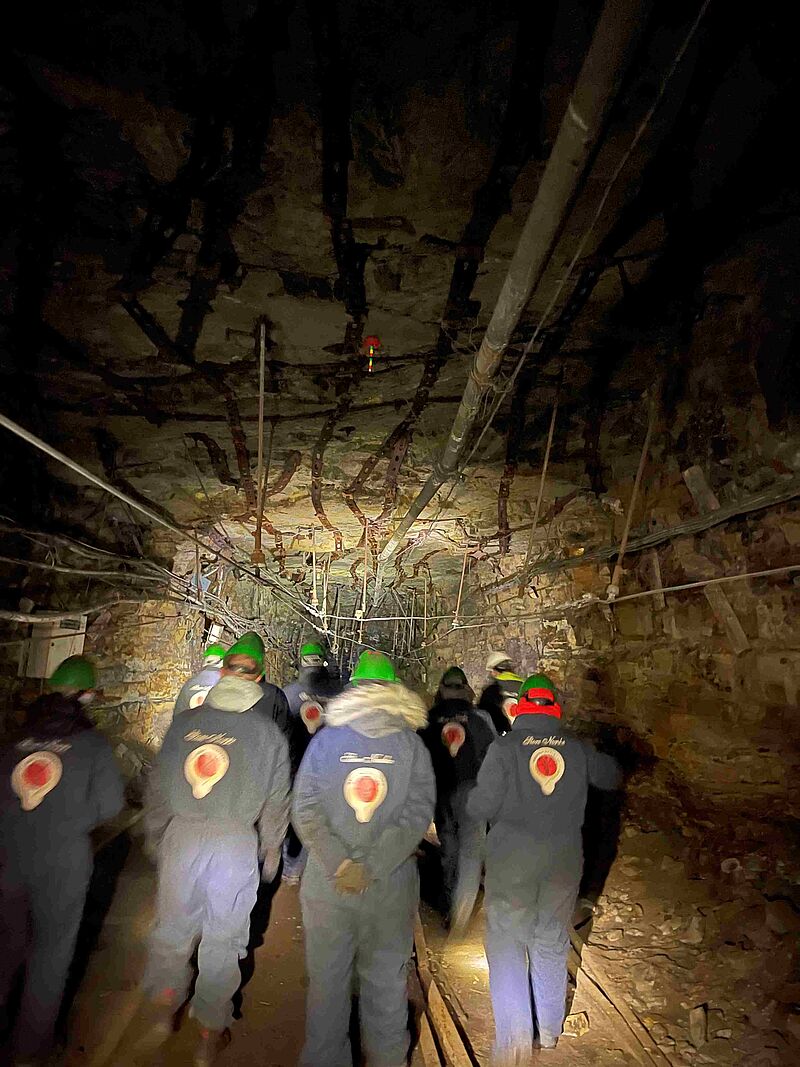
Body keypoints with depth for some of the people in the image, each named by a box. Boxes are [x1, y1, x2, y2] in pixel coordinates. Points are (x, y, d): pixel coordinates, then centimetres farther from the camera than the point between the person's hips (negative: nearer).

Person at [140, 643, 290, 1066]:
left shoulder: (185, 722, -2)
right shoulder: (269, 732, -6)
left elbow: (158, 785, 5)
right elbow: (276, 801, 1)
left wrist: (156, 836, 20)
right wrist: (271, 850, 16)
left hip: (182, 835, 1)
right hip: (237, 842, -1)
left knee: (172, 926, 23)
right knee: (223, 937, 16)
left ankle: (161, 1010, 26)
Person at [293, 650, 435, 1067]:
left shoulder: (324, 739, -6)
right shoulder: (412, 743, -7)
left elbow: (305, 810, -10)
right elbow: (417, 814, -13)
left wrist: (340, 865, -10)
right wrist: (371, 867, -12)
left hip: (327, 881, 0)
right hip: (392, 885, 0)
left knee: (326, 976, 19)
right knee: (386, 978, 21)